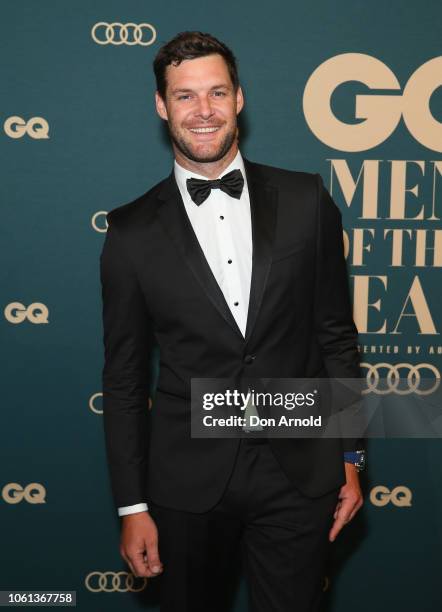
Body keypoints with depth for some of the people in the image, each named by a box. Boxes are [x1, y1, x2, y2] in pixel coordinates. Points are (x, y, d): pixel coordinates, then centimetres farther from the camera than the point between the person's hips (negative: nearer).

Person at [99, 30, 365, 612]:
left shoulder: (306, 201, -1)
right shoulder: (132, 232, -3)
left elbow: (336, 334, 4)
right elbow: (124, 378, 1)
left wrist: (350, 457, 5)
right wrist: (132, 506, 0)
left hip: (300, 475, 1)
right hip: (187, 481, 0)